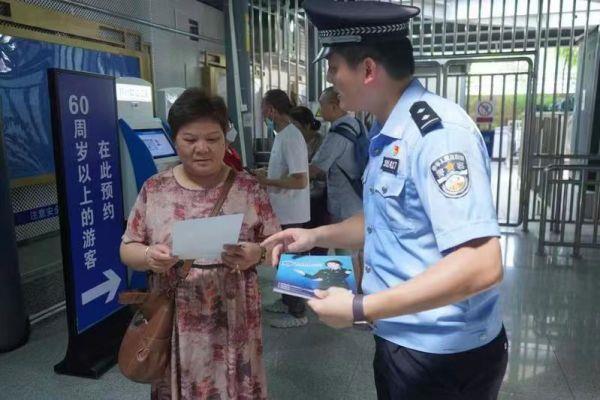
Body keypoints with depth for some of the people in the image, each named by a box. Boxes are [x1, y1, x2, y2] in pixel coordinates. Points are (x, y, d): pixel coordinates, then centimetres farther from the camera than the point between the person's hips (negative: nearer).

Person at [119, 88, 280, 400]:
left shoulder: (248, 188, -3)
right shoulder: (154, 189, 1)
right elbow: (127, 250, 5)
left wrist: (254, 254, -21)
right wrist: (148, 256, -16)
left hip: (233, 322, -1)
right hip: (174, 322, 2)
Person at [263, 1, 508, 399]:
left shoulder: (439, 132, -25)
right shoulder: (388, 135, 4)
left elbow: (481, 265, -31)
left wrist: (360, 309, -26)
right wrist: (316, 236, 5)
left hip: (445, 355, -8)